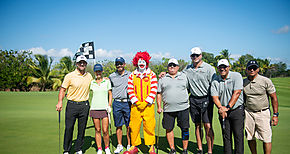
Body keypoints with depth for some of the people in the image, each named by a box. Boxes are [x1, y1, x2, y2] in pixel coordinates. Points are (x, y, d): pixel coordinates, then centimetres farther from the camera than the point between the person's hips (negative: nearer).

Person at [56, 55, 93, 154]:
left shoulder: (89, 76, 10)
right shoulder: (69, 76, -3)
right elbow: (63, 89, -2)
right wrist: (60, 102, -15)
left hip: (84, 105, 3)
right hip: (72, 105, -3)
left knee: (82, 129, 8)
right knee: (69, 128, 0)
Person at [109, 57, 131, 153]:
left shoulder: (130, 75, 6)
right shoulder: (111, 76, 9)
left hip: (128, 103, -1)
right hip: (117, 103, 1)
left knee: (129, 126, 3)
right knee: (118, 126, 8)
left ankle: (129, 145, 15)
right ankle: (119, 145, 19)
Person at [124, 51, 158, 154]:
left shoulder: (152, 74, 5)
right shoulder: (132, 75, 10)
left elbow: (154, 90, -1)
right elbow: (130, 91, 5)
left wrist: (146, 103, -9)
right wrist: (136, 103, -6)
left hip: (148, 106, -1)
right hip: (135, 106, 2)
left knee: (149, 126, 0)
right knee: (134, 126, 4)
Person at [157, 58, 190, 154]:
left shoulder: (183, 76, 11)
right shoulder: (162, 79, 10)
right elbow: (159, 94, 11)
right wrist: (159, 107, 4)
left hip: (183, 108, 0)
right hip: (168, 109, 1)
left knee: (185, 128, 2)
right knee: (169, 129, 6)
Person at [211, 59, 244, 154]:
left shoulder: (236, 76, -5)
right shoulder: (215, 81, 4)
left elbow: (237, 93, -13)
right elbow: (215, 97, -2)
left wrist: (228, 107, -17)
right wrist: (220, 108, -19)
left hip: (237, 110, -3)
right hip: (223, 112, 3)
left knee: (238, 135, -2)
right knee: (226, 136, 9)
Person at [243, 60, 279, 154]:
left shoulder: (266, 81, -7)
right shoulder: (243, 82, 3)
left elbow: (274, 98, -2)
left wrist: (275, 114, -4)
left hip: (263, 113, -3)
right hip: (248, 113, 3)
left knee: (266, 138, -4)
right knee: (250, 138, 9)